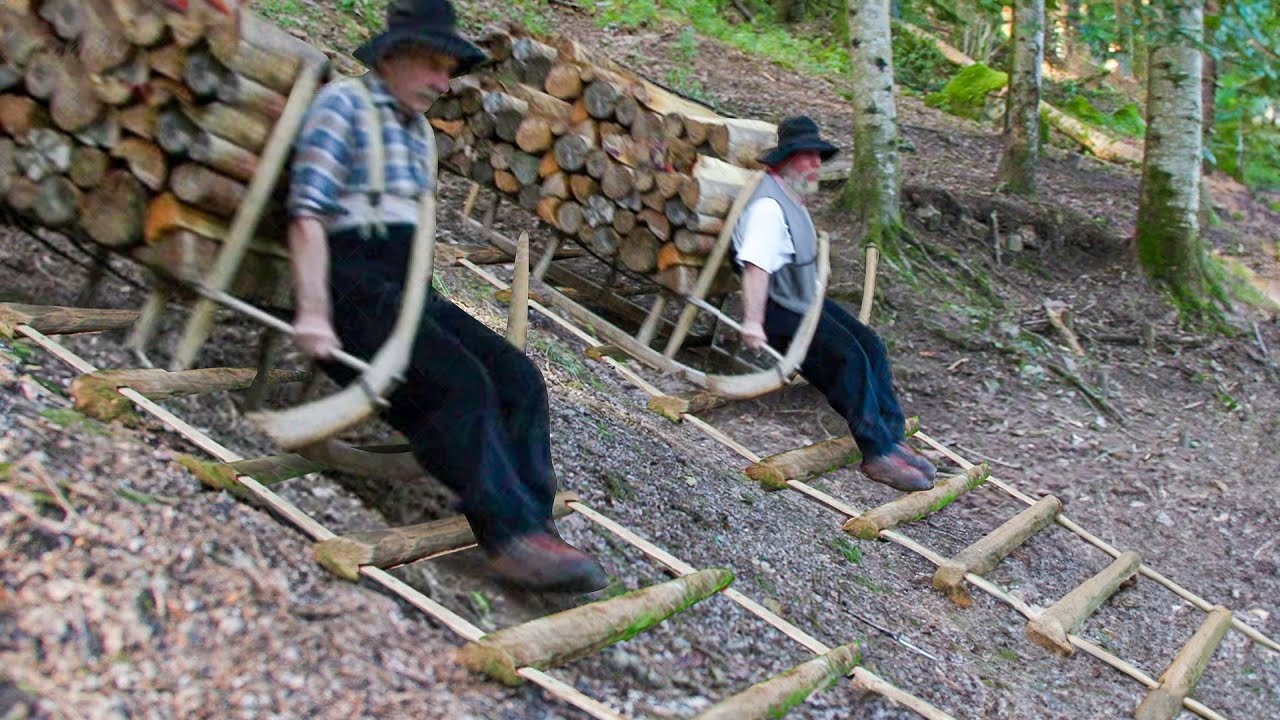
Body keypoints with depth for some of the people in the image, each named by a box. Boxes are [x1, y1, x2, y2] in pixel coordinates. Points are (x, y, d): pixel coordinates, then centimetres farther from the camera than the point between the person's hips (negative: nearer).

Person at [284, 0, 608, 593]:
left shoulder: (419, 130, 22)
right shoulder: (343, 104, -2)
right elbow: (308, 216, -12)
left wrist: (426, 305, 15)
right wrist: (313, 313, -21)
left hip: (406, 288, 8)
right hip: (351, 283, -8)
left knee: (517, 376, -11)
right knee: (458, 383, -27)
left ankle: (531, 530, -17)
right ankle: (511, 533, -27)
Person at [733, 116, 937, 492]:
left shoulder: (792, 199, 15)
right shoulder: (768, 207, -21)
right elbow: (755, 266, -32)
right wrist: (752, 323, -37)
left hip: (805, 300, 11)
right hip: (779, 309, -11)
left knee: (871, 345, -1)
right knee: (848, 356, -22)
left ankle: (891, 436, -1)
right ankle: (877, 454, -20)